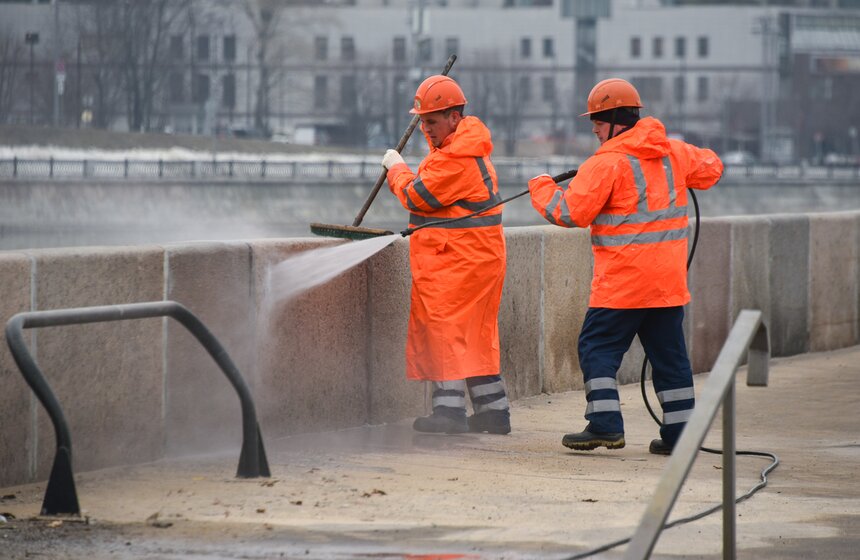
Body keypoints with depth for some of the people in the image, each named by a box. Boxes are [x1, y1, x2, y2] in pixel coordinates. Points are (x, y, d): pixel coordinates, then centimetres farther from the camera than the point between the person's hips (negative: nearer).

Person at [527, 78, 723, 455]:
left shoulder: (607, 162, -12)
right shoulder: (674, 152, 8)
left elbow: (571, 212, -13)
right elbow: (710, 169, 26)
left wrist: (542, 189, 3)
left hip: (622, 279, -7)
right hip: (669, 278, 7)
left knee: (598, 346, 1)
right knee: (668, 352, 11)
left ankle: (605, 424, -9)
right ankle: (679, 432, 10)